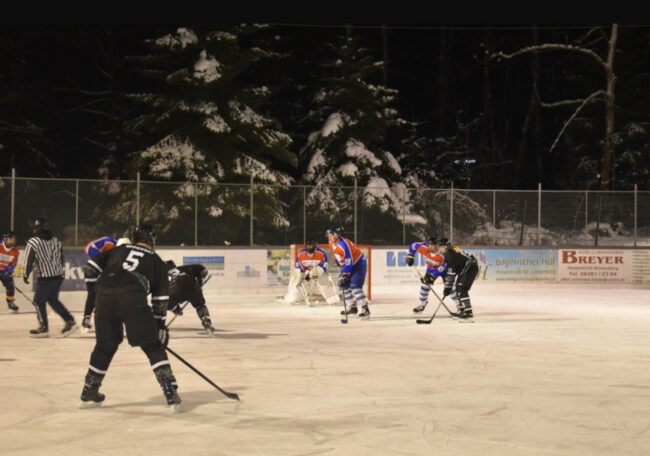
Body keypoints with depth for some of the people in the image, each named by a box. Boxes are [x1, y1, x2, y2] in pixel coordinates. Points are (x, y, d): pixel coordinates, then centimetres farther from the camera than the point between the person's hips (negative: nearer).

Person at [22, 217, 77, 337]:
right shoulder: (55, 240, 9)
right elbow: (61, 258, 15)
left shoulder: (33, 242, -11)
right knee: (53, 300, 19)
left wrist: (25, 275, 5)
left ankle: (44, 328, 10)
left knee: (39, 301, 8)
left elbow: (28, 261, -9)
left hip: (44, 278, -7)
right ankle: (70, 321, 9)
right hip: (58, 276, 7)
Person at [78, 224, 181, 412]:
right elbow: (160, 297, 20)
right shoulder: (156, 261, 24)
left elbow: (92, 267, 20)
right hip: (132, 299, -3)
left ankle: (89, 393, 30)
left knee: (105, 345, 23)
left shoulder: (117, 250, 30)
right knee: (153, 347, 8)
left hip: (104, 297, 3)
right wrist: (160, 323, 26)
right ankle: (171, 393, -1)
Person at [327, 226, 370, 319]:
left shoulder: (344, 245, -31)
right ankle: (352, 307, 20)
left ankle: (365, 310, -18)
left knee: (355, 286, -20)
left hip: (358, 263, -10)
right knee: (343, 285, 8)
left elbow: (348, 262, -33)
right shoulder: (332, 244, -3)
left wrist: (344, 275, -33)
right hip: (348, 265, 10)